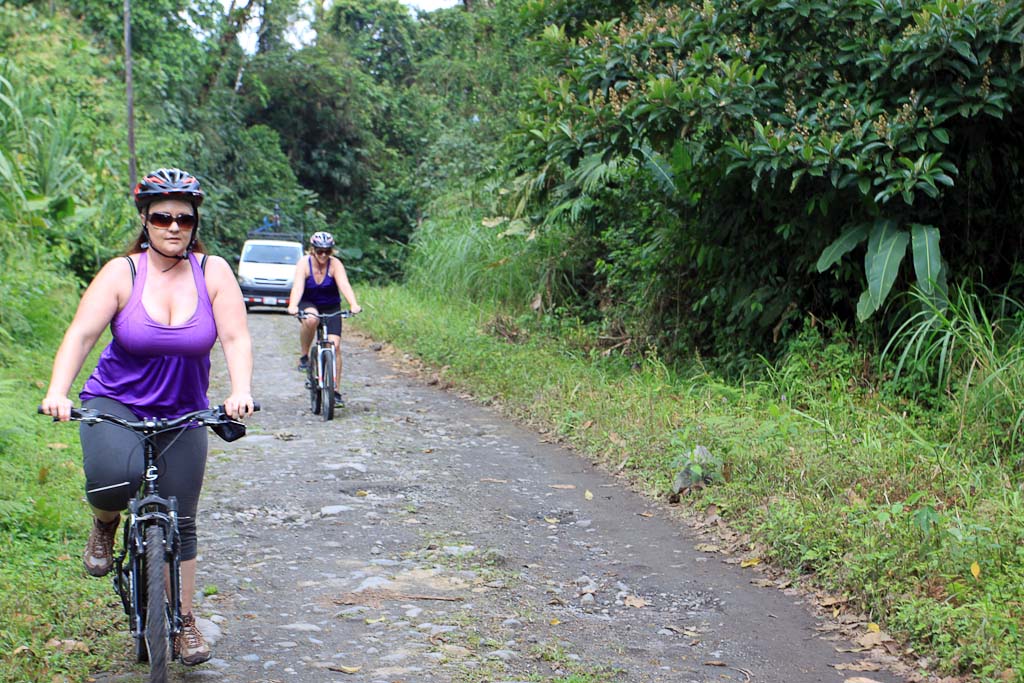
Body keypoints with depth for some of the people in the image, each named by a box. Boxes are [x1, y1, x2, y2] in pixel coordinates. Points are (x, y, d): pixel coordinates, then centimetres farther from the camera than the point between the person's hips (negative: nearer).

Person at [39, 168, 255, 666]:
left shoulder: (213, 273, -8)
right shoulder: (121, 273, -12)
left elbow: (235, 337, -14)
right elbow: (81, 334, -20)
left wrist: (240, 390, -32)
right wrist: (57, 392, -34)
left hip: (182, 415, 2)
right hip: (115, 404, -2)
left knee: (179, 521, 5)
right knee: (115, 479, -32)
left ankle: (183, 621, 21)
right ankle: (105, 523, 5)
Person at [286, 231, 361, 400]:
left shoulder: (335, 264, -17)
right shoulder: (304, 263, -17)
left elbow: (344, 285, -32)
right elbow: (298, 286, -32)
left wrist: (354, 305, -50)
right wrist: (293, 306, -51)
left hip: (331, 307, 1)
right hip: (308, 304, -1)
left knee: (335, 345, -13)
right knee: (311, 320, -38)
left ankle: (335, 390, -4)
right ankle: (303, 356, -14)